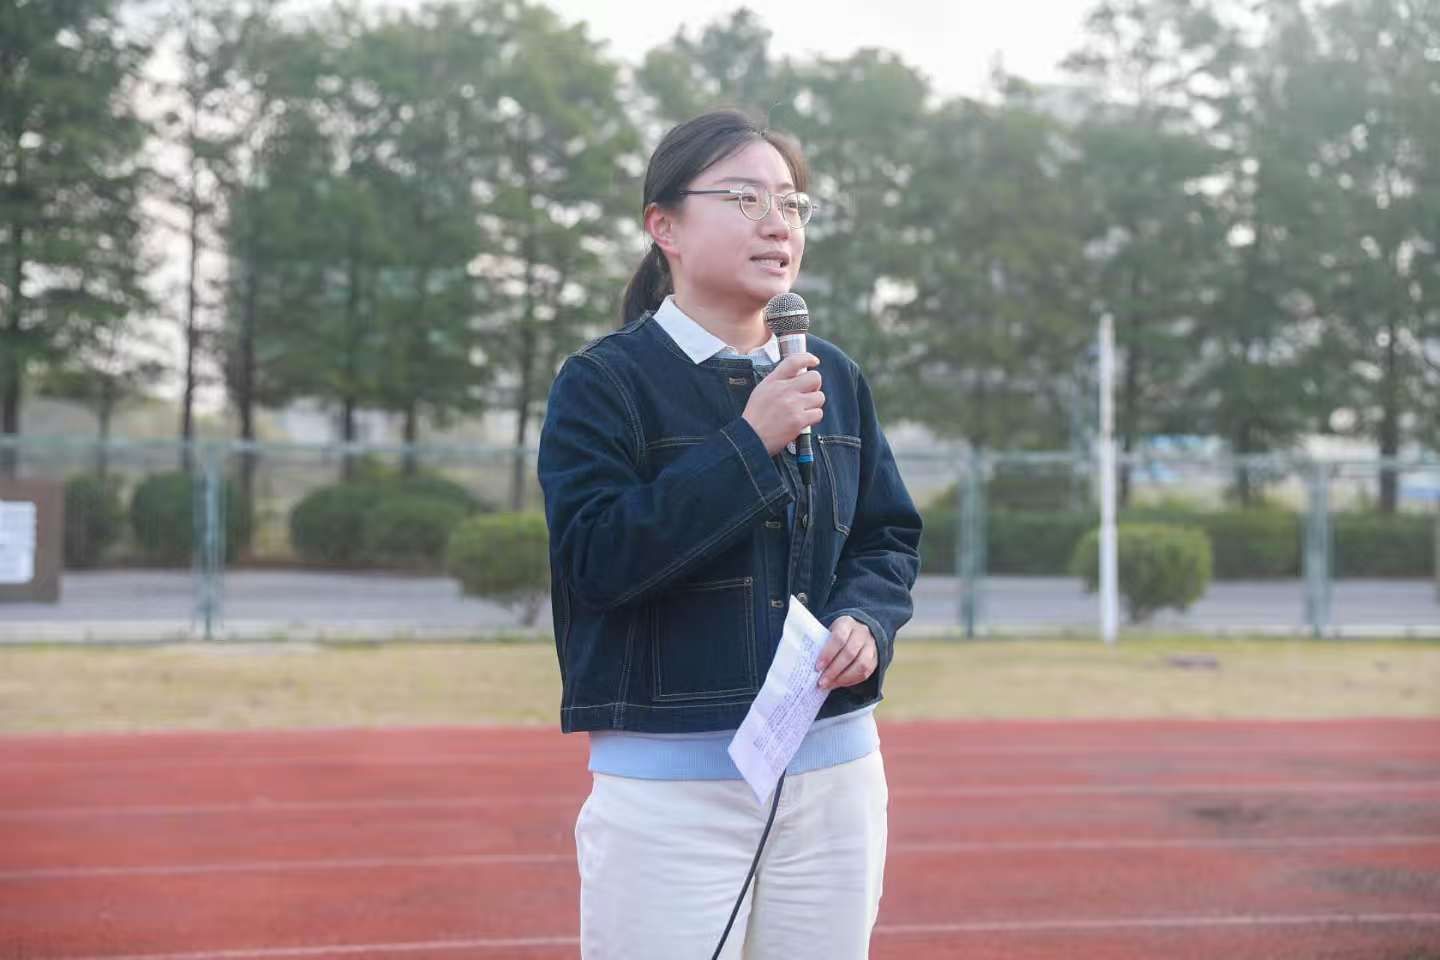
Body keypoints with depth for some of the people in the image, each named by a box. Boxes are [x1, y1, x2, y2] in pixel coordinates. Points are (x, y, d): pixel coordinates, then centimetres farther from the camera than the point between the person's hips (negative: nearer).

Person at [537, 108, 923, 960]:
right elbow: (595, 557, -17)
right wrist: (750, 444, -19)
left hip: (836, 771, 5)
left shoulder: (836, 379, 9)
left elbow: (892, 539, 15)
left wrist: (866, 620, -6)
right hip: (668, 786, -5)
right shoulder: (605, 380, -6)